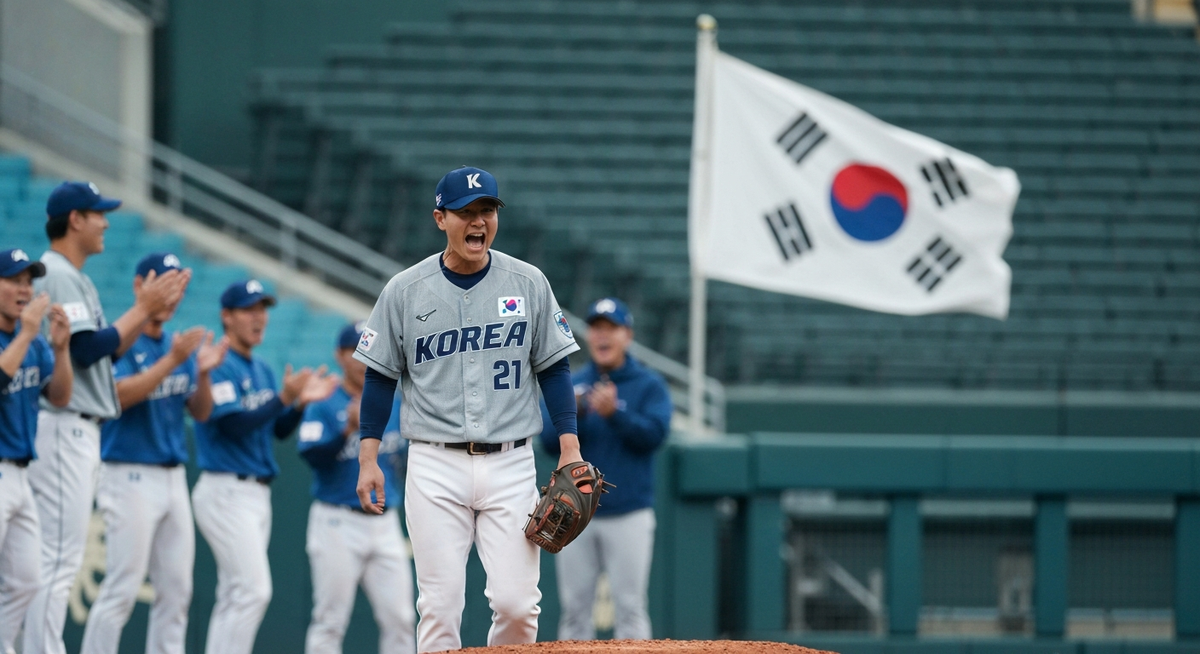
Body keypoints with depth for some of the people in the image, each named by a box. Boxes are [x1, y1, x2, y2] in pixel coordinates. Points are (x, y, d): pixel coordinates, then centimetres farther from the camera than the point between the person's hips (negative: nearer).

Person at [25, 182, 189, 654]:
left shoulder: (74, 278, 20)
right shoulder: (57, 275, -12)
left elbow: (109, 349, 20)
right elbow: (87, 350, -20)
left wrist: (152, 308, 11)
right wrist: (143, 309, -12)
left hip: (81, 432, 11)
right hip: (63, 427, -11)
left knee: (63, 558, 10)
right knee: (59, 557, -12)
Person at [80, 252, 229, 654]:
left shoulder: (180, 344, 14)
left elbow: (201, 412, 12)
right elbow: (120, 395, -21)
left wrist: (203, 373, -7)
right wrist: (173, 360, -25)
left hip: (174, 478, 7)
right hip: (130, 476, -7)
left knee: (176, 590, 6)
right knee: (123, 587, -10)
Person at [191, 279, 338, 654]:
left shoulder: (262, 370, 17)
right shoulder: (217, 366, -10)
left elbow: (279, 430, 16)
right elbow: (234, 423, -20)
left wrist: (302, 402, -1)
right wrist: (284, 398, -27)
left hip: (258, 494, 10)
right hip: (226, 492, -10)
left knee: (235, 596, 9)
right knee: (253, 590, -17)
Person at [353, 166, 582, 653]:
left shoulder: (528, 283, 6)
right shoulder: (405, 291, 3)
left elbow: (553, 369, 9)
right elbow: (380, 376, 8)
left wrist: (570, 449, 1)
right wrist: (368, 458, 2)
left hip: (510, 466, 1)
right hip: (435, 468, -1)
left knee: (516, 602, -8)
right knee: (439, 605, -4)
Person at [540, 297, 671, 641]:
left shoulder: (649, 385, 3)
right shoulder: (572, 384, 11)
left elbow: (653, 435, -11)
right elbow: (550, 442, 4)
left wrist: (615, 413, -24)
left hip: (629, 515, -3)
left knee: (629, 606, -5)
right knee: (574, 607, 3)